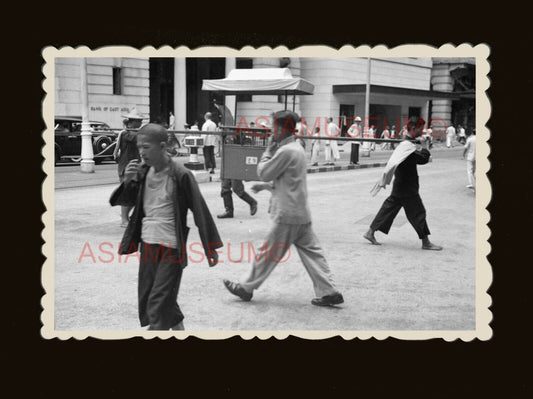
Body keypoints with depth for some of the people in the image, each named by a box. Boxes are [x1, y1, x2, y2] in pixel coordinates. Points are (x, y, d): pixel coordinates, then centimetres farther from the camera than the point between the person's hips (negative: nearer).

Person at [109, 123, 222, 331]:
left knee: (159, 302, -6)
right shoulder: (143, 172, 3)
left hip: (172, 248, -7)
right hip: (148, 244, 7)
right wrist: (128, 181, -9)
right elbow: (126, 200, 13)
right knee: (146, 297, 14)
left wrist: (211, 247, -8)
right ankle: (178, 328, 32)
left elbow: (200, 210, -10)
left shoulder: (180, 175, -14)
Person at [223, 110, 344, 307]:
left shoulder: (286, 151, -18)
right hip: (301, 213, 9)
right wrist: (266, 186, 15)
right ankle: (329, 291, 7)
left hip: (287, 214, -9)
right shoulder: (297, 148, 13)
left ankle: (246, 288, 15)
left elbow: (264, 173, -10)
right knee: (311, 251, 8)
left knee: (269, 252, 3)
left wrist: (269, 150, -1)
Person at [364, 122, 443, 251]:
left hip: (400, 186, 10)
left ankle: (370, 232, 14)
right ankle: (426, 242, 6)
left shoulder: (404, 145, 13)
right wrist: (425, 147, -11)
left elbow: (418, 159, 18)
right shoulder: (408, 147, -19)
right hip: (407, 188, -10)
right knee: (417, 212, -2)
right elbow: (423, 159, -23)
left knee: (389, 208, 12)